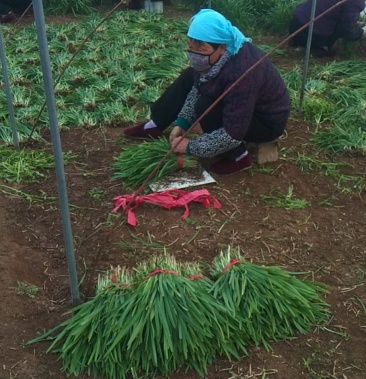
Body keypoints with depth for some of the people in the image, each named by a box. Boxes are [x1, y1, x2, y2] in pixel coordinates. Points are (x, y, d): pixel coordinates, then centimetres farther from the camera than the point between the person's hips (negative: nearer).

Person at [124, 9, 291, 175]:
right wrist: (181, 123, -8)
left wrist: (191, 147, -25)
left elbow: (233, 134, -36)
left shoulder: (241, 74, -38)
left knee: (206, 107, -27)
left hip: (267, 122, -8)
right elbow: (198, 86, 1)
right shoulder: (220, 53, -15)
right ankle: (155, 126, 13)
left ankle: (237, 157, -9)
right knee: (190, 77, 2)